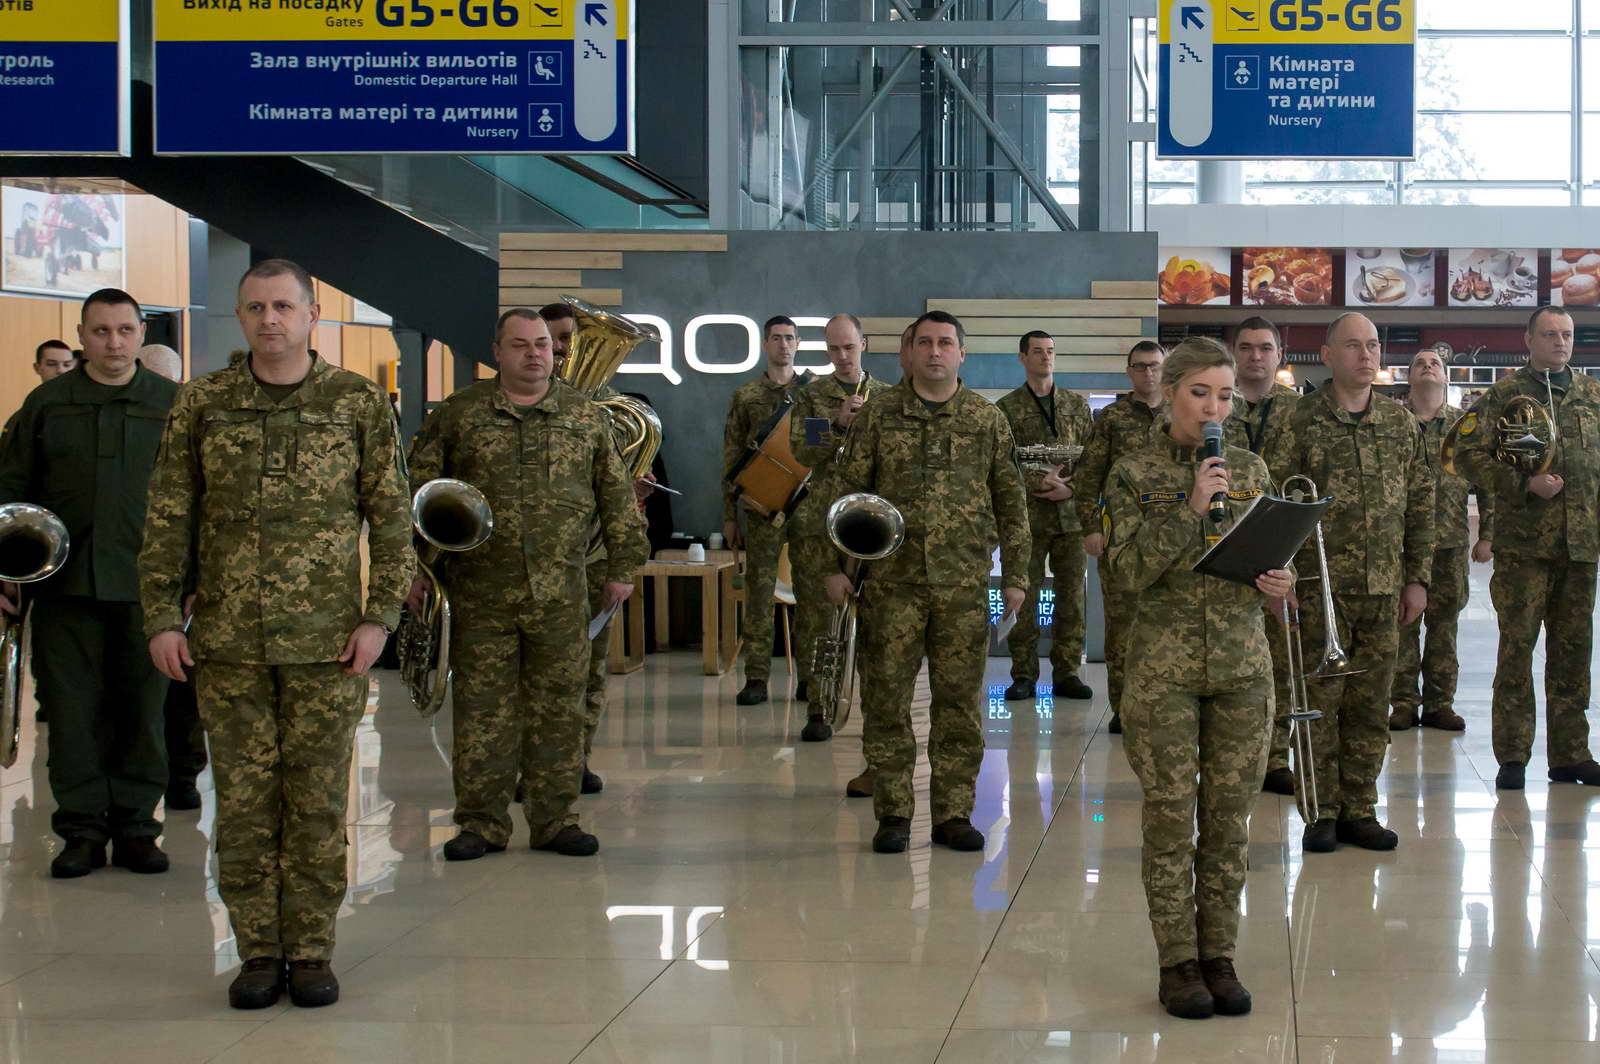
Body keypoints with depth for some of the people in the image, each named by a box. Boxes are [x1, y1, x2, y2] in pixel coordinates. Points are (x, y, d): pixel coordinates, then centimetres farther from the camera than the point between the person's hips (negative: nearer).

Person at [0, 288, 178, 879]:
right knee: (72, 708, 2)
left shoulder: (173, 404, 6)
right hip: (66, 585, 1)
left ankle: (135, 827, 14)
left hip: (145, 586, -1)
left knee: (142, 708, 4)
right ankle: (82, 828, 11)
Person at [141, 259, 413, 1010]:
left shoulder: (358, 403, 2)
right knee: (242, 801, 4)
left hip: (325, 642, -1)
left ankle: (311, 952, 14)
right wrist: (162, 617, 1)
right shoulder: (202, 404, 5)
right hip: (227, 641, 1)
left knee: (317, 801, 4)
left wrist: (380, 616, -4)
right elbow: (168, 518, 7)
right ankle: (258, 953, 15)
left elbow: (391, 517, 3)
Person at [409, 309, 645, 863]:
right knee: (482, 710, 2)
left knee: (558, 707, 4)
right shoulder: (458, 414, 5)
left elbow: (616, 495, 12)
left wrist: (623, 565, 8)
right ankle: (481, 823, 11)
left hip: (561, 593, 1)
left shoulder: (586, 416, 8)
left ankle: (555, 820, 13)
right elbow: (421, 493, 7)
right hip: (481, 592, -1)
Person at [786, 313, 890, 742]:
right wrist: (838, 425, -16)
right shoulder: (811, 396, 9)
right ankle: (817, 709, 2)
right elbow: (800, 451, -3)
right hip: (819, 521, -1)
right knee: (815, 615, -3)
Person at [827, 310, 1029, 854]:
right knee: (886, 696, 1)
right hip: (892, 579, -1)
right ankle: (893, 812, 11)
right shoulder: (878, 414, 4)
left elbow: (1011, 501, 11)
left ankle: (953, 813, 12)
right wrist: (838, 564, 0)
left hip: (963, 583, 1)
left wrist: (1014, 574, 7)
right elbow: (849, 491, 6)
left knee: (960, 699, 3)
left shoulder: (987, 419, 7)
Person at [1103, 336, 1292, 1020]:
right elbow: (1131, 572, -10)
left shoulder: (1251, 471, 8)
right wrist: (1192, 508, -18)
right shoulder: (1135, 476, -1)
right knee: (1170, 816, 1)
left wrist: (1277, 583, -6)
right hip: (1163, 665, -3)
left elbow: (1271, 558, 17)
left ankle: (1219, 955, 16)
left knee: (1229, 817, 5)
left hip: (1243, 663, 3)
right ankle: (1178, 961, 10)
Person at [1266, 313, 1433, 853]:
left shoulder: (1401, 422, 9)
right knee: (1320, 699, 1)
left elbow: (1421, 505, 13)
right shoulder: (1301, 421, -3)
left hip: (1384, 587, 4)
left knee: (1370, 703, 7)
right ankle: (1322, 812, 10)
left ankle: (1359, 809, 16)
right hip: (1320, 585, -3)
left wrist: (1417, 578, 9)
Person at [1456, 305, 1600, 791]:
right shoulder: (1506, 394, 0)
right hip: (1524, 544, -4)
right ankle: (1512, 756, 4)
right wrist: (1525, 484, -15)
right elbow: (1470, 454, -6)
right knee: (1517, 646, -3)